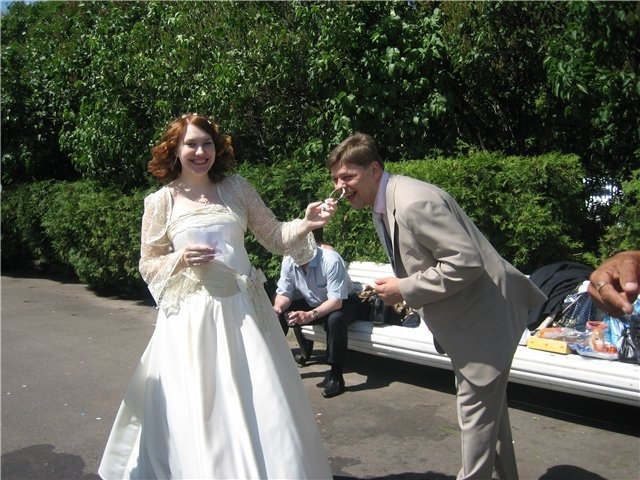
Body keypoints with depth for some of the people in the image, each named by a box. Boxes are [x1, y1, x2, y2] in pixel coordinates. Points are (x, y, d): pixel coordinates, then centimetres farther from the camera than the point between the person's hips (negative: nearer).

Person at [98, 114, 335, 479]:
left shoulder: (236, 188, 4)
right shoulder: (161, 201, 1)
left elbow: (274, 236, 5)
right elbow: (147, 266, 5)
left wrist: (306, 225, -13)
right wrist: (180, 259, -14)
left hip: (243, 310, 2)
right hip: (192, 316, -1)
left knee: (259, 406, 10)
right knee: (199, 409, 7)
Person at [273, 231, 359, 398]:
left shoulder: (331, 260, -32)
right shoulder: (288, 262, -14)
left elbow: (336, 300, -36)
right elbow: (284, 292, -9)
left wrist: (311, 315, -51)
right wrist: (277, 307, -33)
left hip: (343, 302, -6)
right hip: (312, 303, 6)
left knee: (335, 319, -38)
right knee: (279, 314, -11)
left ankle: (335, 374, -25)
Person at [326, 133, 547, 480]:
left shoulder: (414, 202, -27)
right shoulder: (382, 206, 5)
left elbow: (467, 262, -31)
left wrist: (405, 289, -24)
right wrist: (404, 290, 3)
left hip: (483, 315, -11)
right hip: (462, 316, 11)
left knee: (476, 409, 2)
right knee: (489, 405, 24)